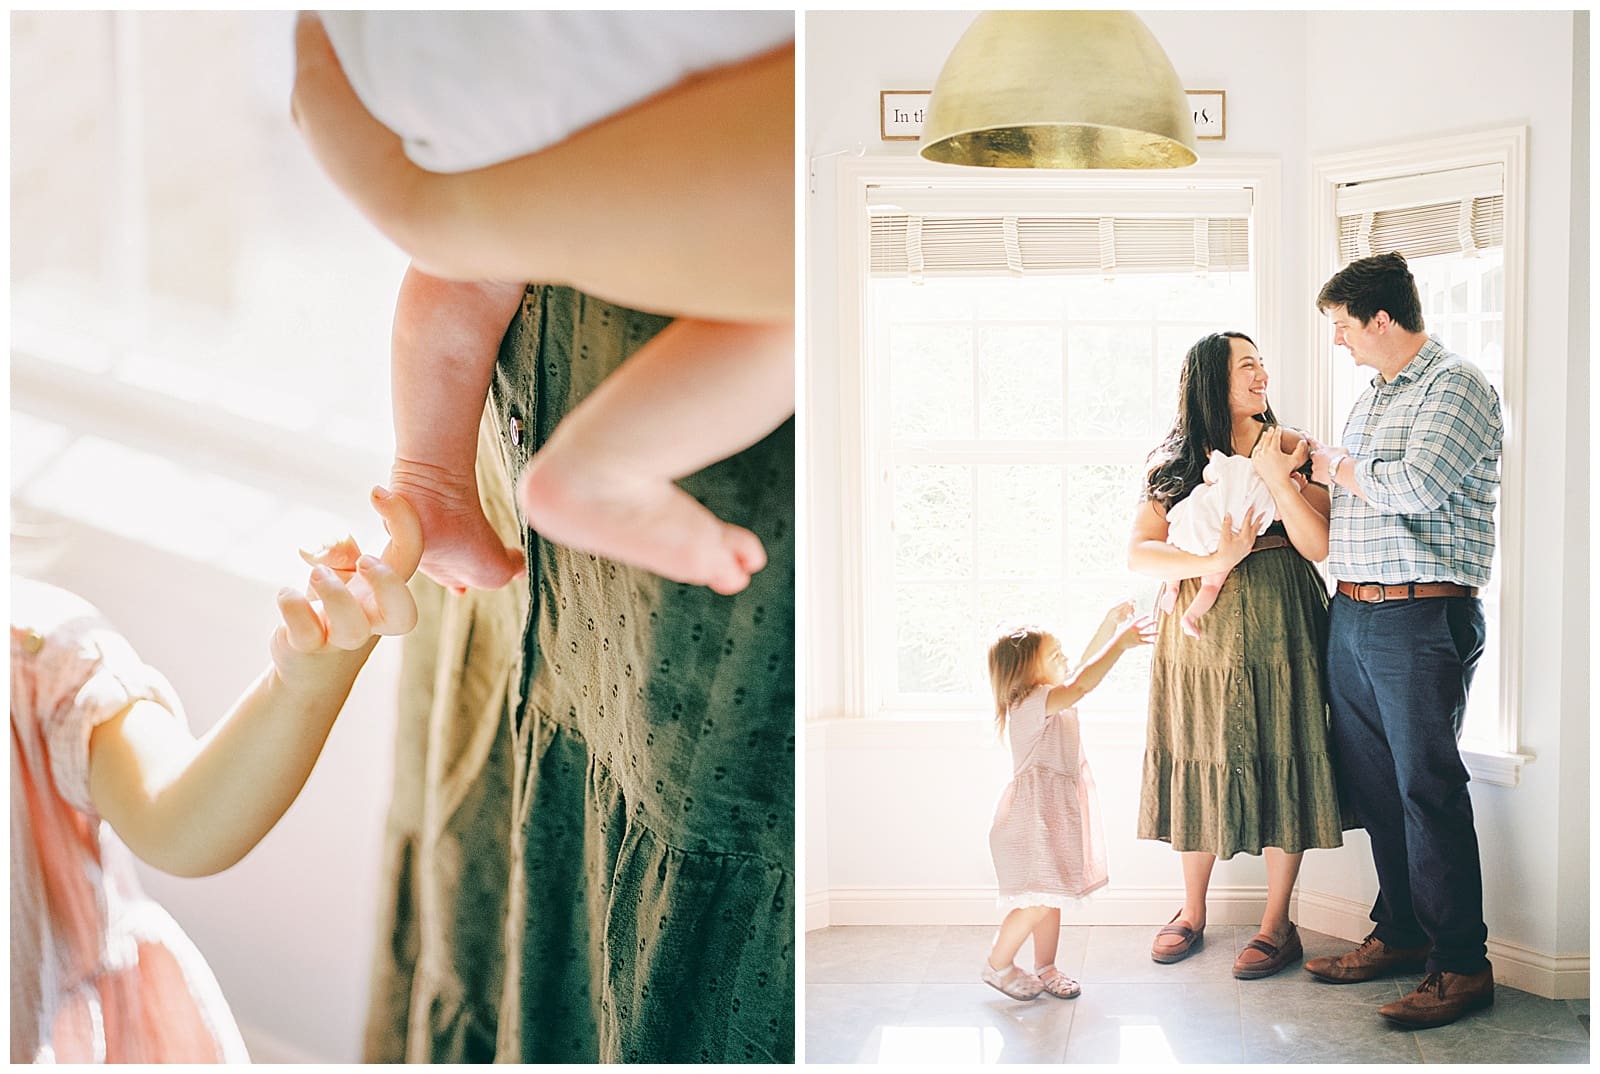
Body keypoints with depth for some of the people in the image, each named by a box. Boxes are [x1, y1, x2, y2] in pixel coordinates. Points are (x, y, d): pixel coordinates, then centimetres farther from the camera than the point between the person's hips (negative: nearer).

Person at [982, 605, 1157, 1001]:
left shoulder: (1051, 700, 11)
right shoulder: (1030, 704, -20)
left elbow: (1083, 668, 20)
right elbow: (1081, 683, -33)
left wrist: (1111, 626, 12)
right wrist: (1120, 642, -26)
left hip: (1054, 816, 10)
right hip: (1033, 816, -10)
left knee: (1051, 896, 14)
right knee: (1039, 900, -8)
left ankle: (1045, 970, 24)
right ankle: (998, 966, 8)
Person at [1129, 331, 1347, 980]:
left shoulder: (1291, 449, 4)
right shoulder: (1174, 463, 6)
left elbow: (1322, 547, -7)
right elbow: (1139, 553, -4)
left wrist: (1278, 479, -16)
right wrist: (1213, 561, -17)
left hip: (1276, 629, -1)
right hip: (1199, 631, 1)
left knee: (1278, 761, 0)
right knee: (1198, 762, 6)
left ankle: (1277, 923, 12)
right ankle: (1192, 912, 23)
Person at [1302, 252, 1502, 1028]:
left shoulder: (1456, 384, -7)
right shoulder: (1370, 399, 19)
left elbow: (1414, 486, -20)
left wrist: (1335, 467, -4)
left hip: (1421, 620, -8)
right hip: (1350, 614, 8)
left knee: (1429, 789, -4)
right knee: (1371, 783, 11)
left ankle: (1462, 964, 5)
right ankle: (1399, 934, 24)